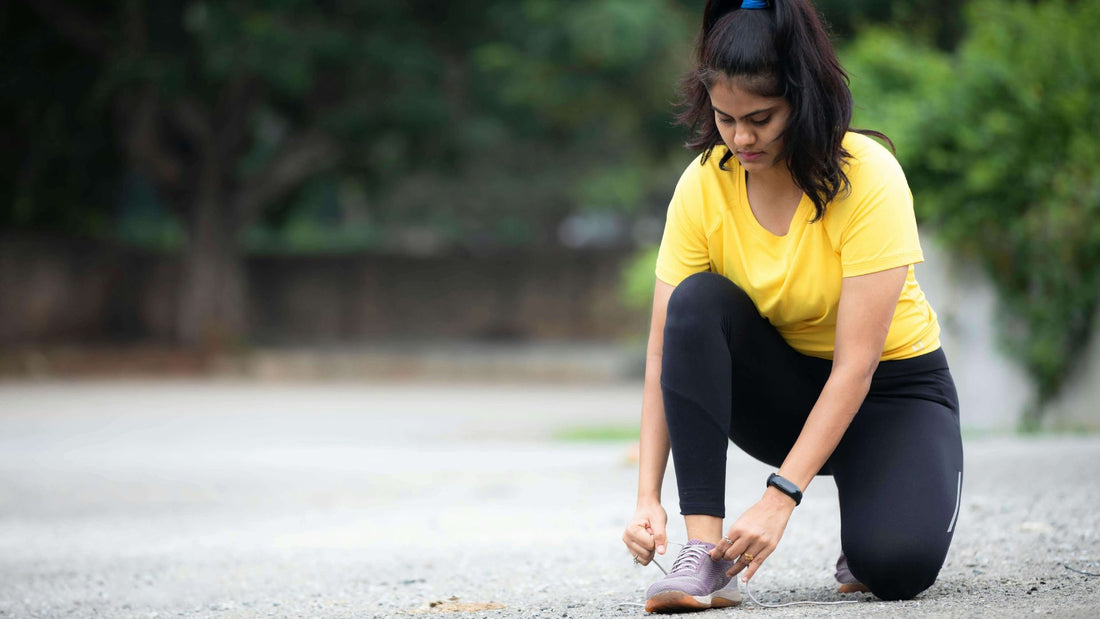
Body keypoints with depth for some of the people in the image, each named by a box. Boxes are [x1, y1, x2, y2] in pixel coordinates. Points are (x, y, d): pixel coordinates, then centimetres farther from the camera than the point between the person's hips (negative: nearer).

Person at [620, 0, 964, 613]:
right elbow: (665, 352, -16)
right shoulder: (704, 185, -14)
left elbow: (856, 366, -28)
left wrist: (780, 498, -34)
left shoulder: (869, 177, -25)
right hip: (782, 386, 4)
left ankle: (875, 506, 8)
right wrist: (649, 497, -27)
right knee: (699, 302, -28)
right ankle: (704, 551, -28)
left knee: (897, 565, -31)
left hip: (892, 384, -3)